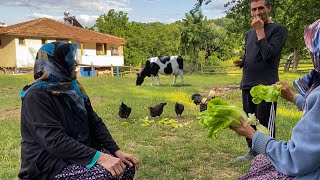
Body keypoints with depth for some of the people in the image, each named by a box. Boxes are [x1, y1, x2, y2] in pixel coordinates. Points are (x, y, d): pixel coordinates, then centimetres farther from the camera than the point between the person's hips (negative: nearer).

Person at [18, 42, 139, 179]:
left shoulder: (73, 89, 8)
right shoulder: (37, 97, -17)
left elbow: (95, 123, 6)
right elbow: (55, 140, -27)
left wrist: (117, 151, -5)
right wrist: (98, 157, -34)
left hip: (80, 153, 8)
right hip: (51, 166, -7)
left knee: (127, 165, -4)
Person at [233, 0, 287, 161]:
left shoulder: (278, 29, -4)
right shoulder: (249, 33, 17)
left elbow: (268, 54, -17)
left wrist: (260, 30, -13)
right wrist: (240, 62, 5)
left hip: (266, 86, -7)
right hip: (248, 84, 7)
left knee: (265, 123, -4)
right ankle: (252, 151, 29)